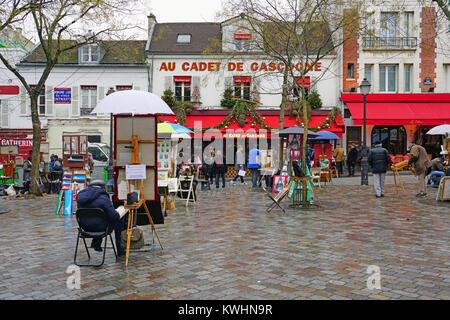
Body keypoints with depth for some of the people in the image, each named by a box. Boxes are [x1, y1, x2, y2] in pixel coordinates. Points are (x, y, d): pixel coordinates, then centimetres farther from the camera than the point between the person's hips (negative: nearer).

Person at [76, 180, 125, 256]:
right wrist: (117, 214, 7)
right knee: (119, 223, 17)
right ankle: (120, 251, 20)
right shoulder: (103, 198, -19)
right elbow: (113, 216, -18)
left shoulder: (80, 196, 0)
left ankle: (96, 243, 36)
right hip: (99, 227, -6)